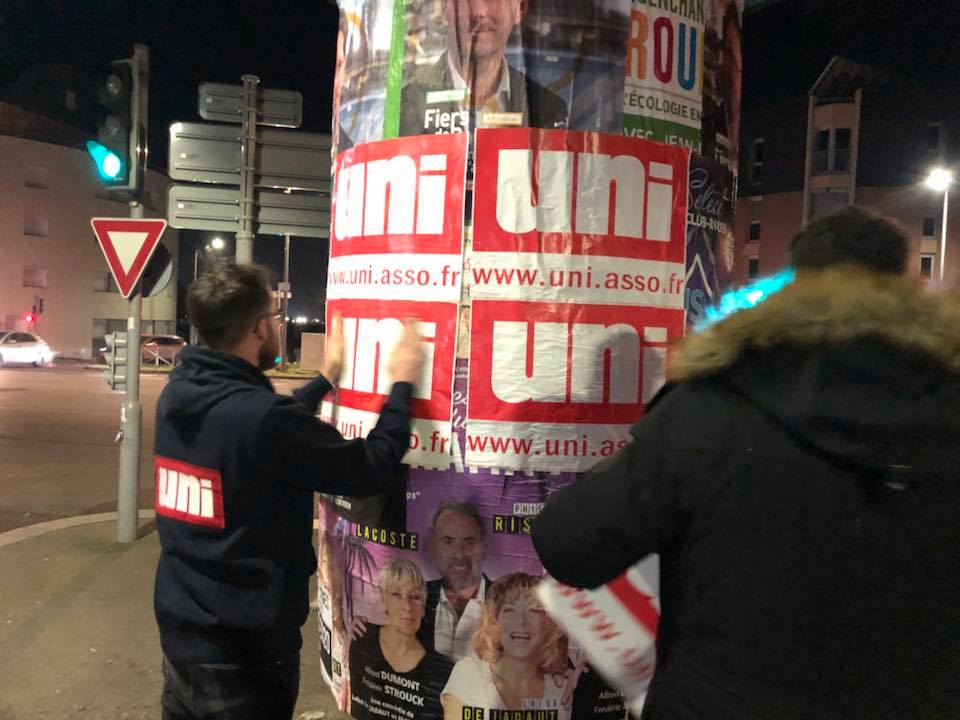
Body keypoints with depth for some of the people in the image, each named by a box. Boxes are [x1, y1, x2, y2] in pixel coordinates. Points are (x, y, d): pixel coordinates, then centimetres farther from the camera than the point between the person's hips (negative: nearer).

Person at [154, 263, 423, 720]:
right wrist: (402, 383, -7)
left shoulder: (176, 396, -3)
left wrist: (326, 378, 23)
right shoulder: (258, 415, -28)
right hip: (244, 645, -7)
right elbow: (369, 471, -19)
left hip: (180, 629, 7)